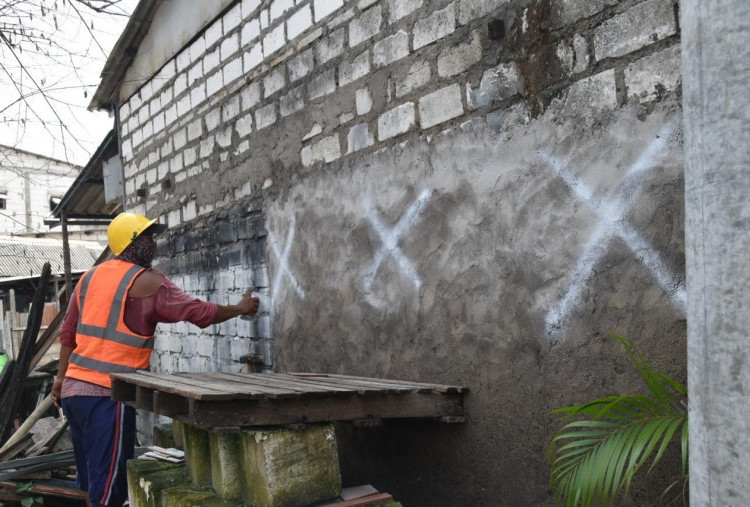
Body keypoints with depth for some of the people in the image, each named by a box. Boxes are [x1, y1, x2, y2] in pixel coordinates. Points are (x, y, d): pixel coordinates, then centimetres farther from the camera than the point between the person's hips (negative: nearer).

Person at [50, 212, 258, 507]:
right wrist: (240, 309, 7)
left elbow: (68, 333, 17)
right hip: (106, 394, -8)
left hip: (74, 389, 8)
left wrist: (61, 377, 25)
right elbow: (199, 313, -7)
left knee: (88, 480, 18)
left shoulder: (90, 276, 13)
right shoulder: (146, 280, -8)